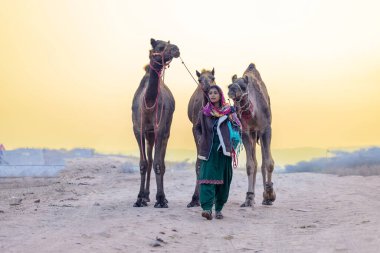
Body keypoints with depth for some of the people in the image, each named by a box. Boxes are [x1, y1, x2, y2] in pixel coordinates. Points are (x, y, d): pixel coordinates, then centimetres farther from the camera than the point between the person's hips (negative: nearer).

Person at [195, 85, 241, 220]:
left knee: (223, 179, 4)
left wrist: (233, 119, -15)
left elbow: (239, 128, 3)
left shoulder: (229, 111, 6)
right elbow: (197, 128, 19)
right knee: (207, 176, -14)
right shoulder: (204, 112, 7)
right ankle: (207, 208, -23)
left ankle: (219, 208, 16)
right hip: (208, 150, -1)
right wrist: (201, 139, 3)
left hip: (224, 150, 1)